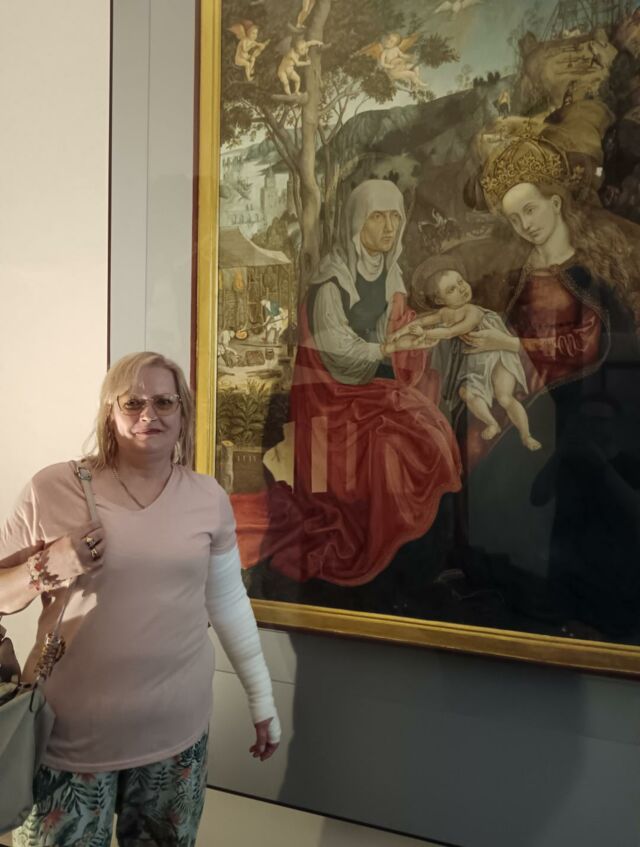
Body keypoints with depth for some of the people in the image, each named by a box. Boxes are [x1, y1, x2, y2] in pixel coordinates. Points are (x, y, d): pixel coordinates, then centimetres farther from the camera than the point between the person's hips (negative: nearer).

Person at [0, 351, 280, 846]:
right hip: (71, 731, -1)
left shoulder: (209, 498, -1)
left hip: (177, 730, 2)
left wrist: (262, 699, 10)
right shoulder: (52, 489, -8)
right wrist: (46, 569, -20)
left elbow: (229, 603, 7)